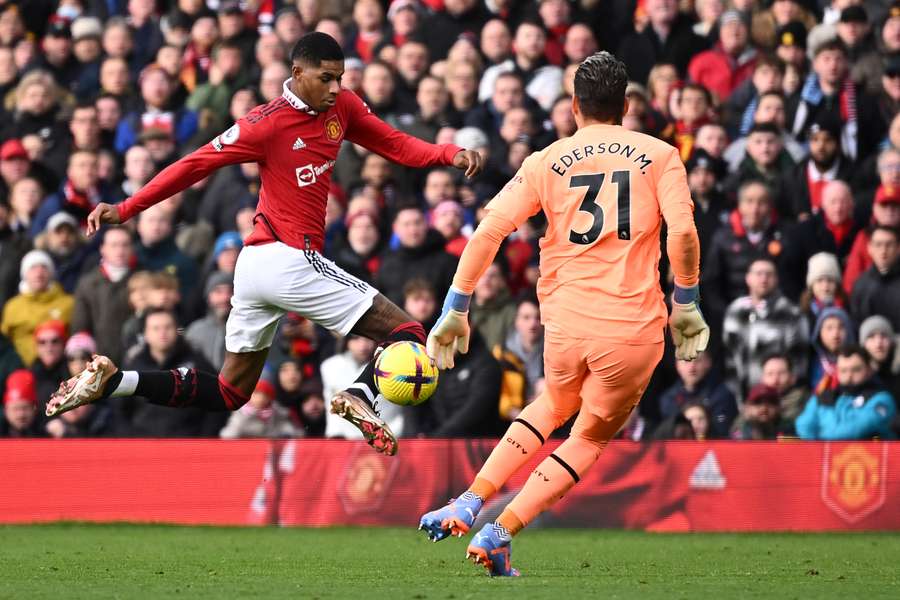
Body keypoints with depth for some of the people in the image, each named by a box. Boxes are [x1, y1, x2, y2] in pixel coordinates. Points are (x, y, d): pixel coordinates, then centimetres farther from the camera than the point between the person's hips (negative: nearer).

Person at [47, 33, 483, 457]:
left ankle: (111, 382, 9)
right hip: (292, 261, -9)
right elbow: (195, 165, -11)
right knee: (407, 333, -9)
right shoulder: (270, 122, -12)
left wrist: (448, 154, -5)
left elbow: (393, 143, 13)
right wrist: (124, 210, -11)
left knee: (229, 394, 16)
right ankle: (361, 394, -34)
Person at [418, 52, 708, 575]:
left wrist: (456, 311, 2)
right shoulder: (659, 155, 5)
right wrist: (686, 305, 3)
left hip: (565, 322, 2)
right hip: (634, 330, -2)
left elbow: (488, 231, -2)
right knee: (592, 436, 19)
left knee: (556, 405, 31)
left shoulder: (546, 162, 7)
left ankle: (469, 505, 15)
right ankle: (500, 533, 4)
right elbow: (683, 232, -10)